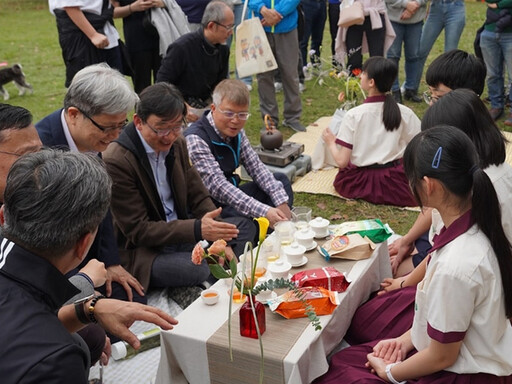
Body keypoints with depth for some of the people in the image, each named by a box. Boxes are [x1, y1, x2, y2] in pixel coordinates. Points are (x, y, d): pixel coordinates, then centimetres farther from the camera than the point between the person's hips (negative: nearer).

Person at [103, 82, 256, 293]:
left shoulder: (177, 144, 2)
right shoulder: (116, 161, -21)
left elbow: (199, 197, 7)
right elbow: (137, 230, -20)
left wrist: (218, 239, -10)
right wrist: (197, 229, -29)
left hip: (180, 232, 8)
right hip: (140, 250, -7)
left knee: (245, 227, 3)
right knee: (199, 271, -32)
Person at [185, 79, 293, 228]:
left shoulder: (236, 132, 2)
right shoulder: (195, 139, -24)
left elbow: (256, 167, 1)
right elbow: (217, 186, -33)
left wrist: (282, 202, -15)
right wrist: (264, 211, -41)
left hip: (231, 197, 9)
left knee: (281, 180, 8)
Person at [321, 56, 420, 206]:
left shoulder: (353, 115, -13)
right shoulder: (404, 113, -7)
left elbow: (342, 161, -12)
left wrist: (330, 142, 7)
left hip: (358, 184, 1)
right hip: (394, 182, 0)